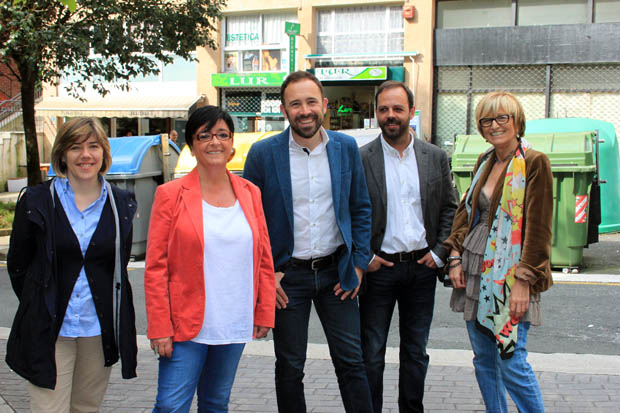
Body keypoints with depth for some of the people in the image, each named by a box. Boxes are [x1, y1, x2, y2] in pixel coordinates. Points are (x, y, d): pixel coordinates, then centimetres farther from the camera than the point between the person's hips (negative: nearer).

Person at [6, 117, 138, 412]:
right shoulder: (37, 202, -2)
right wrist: (40, 307, 6)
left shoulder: (121, 204, 4)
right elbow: (17, 264, 5)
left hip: (100, 331, 2)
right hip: (49, 331, -2)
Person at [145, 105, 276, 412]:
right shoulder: (171, 195, -4)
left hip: (235, 326, 4)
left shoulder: (249, 193, 7)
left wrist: (265, 313, 7)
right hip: (185, 326, -3)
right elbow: (155, 267, -6)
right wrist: (159, 328, -10)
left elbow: (264, 259, 11)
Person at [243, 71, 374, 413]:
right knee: (290, 367, 10)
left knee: (351, 362, 6)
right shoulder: (263, 153, -6)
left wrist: (359, 263, 2)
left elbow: (361, 209, 8)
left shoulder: (346, 147, 1)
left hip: (336, 271, 2)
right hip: (286, 276, -1)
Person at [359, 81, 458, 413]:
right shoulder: (360, 159, -6)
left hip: (422, 267, 3)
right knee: (371, 354, 4)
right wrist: (364, 257, -8)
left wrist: (439, 253, 0)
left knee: (416, 352, 13)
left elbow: (450, 208, 9)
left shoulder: (435, 157, 4)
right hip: (379, 268, -3)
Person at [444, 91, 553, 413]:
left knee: (512, 362, -7)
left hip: (510, 276, -7)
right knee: (483, 358, 13)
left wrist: (524, 280, -18)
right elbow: (465, 211, 16)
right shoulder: (484, 162, 12)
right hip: (475, 272, 7)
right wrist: (456, 258, 4)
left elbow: (538, 228, -13)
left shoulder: (534, 163, -9)